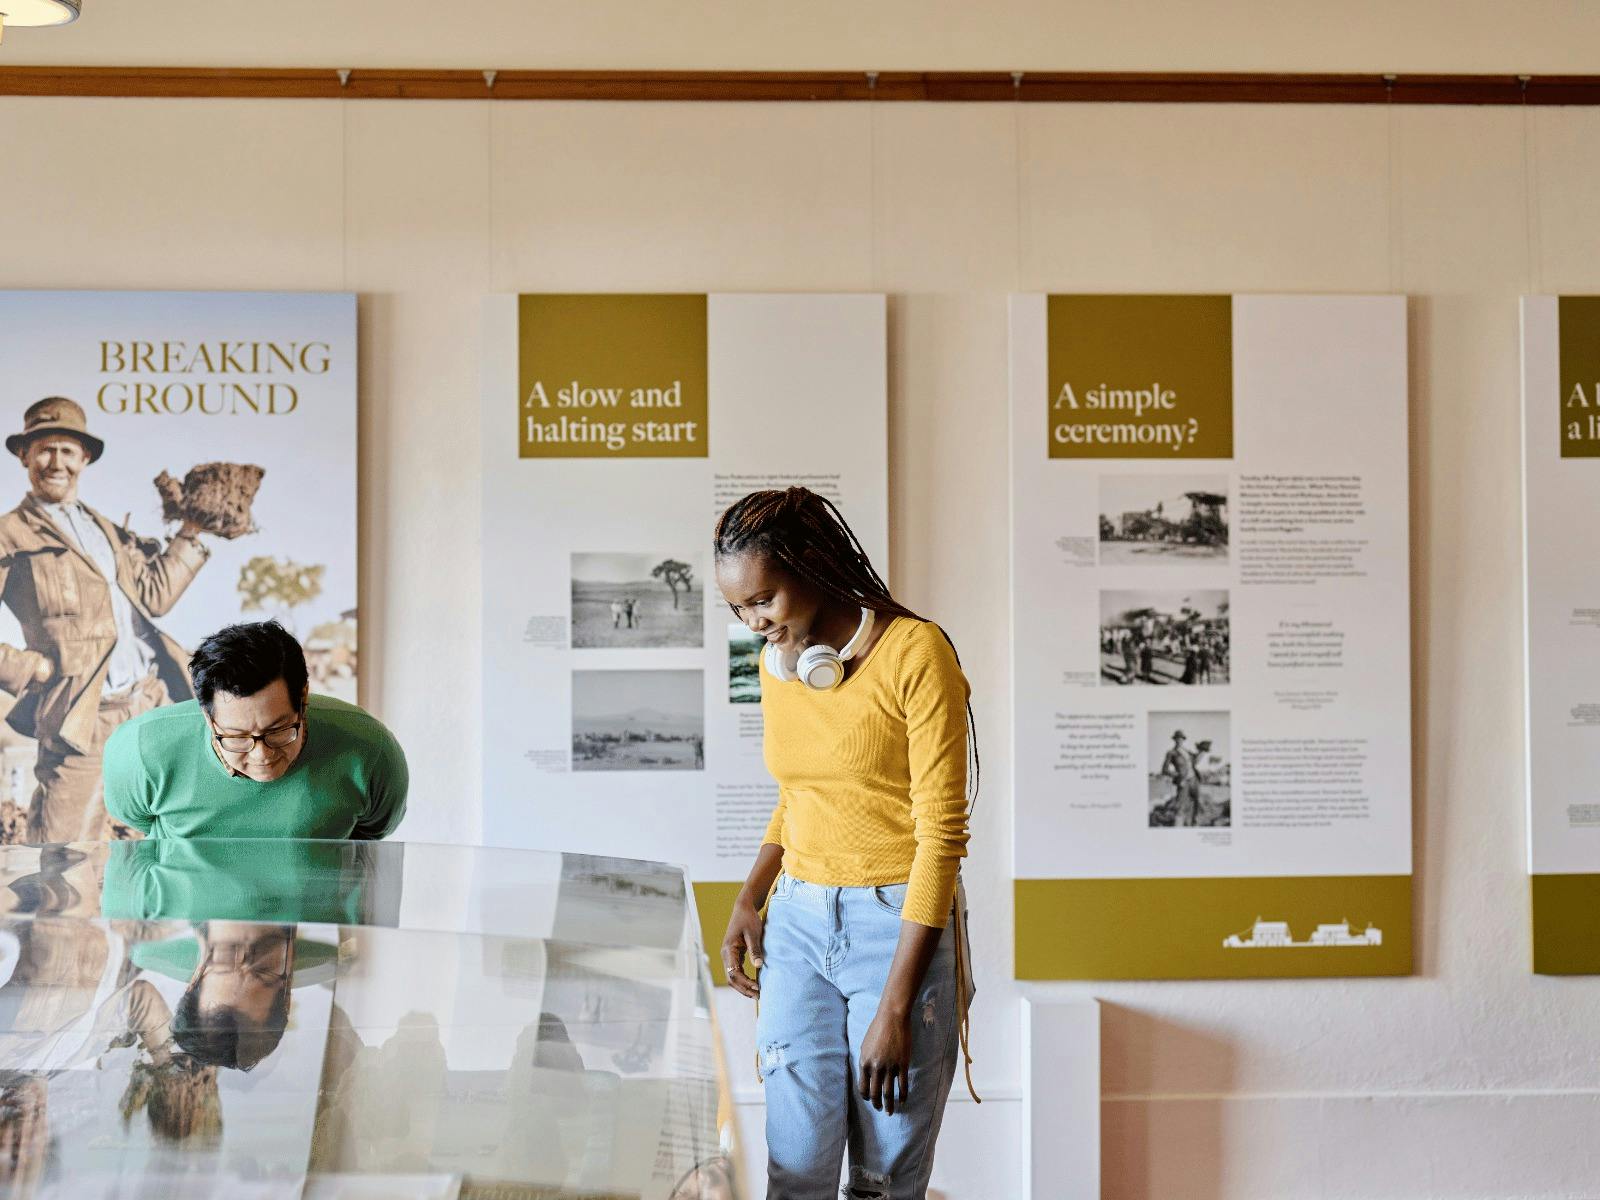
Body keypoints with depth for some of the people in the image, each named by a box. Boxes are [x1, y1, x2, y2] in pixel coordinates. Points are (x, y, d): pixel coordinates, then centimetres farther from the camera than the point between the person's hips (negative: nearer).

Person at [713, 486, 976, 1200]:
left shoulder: (914, 652, -12)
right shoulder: (776, 665, 9)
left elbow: (941, 834, -14)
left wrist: (895, 1007, -16)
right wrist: (749, 899, 5)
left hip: (898, 924, -5)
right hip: (798, 925, 5)